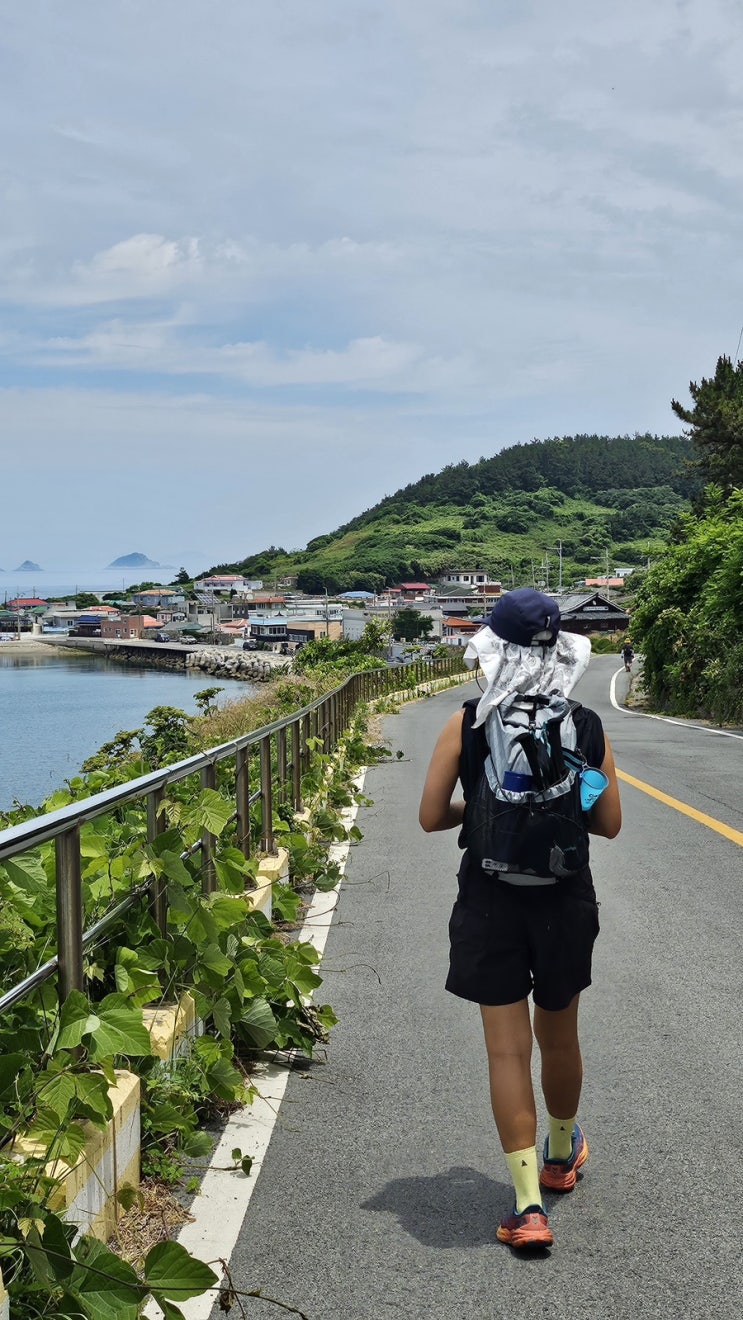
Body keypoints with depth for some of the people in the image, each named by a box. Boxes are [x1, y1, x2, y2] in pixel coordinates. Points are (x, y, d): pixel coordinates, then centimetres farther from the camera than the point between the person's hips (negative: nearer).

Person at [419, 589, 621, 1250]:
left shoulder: (466, 725, -9)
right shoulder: (587, 727, -6)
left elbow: (431, 817, -7)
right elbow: (609, 823, 0)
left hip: (490, 900, -2)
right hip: (566, 898, 2)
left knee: (508, 1050, 3)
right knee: (559, 1037, 21)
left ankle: (528, 1204, -1)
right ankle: (562, 1152, 44)